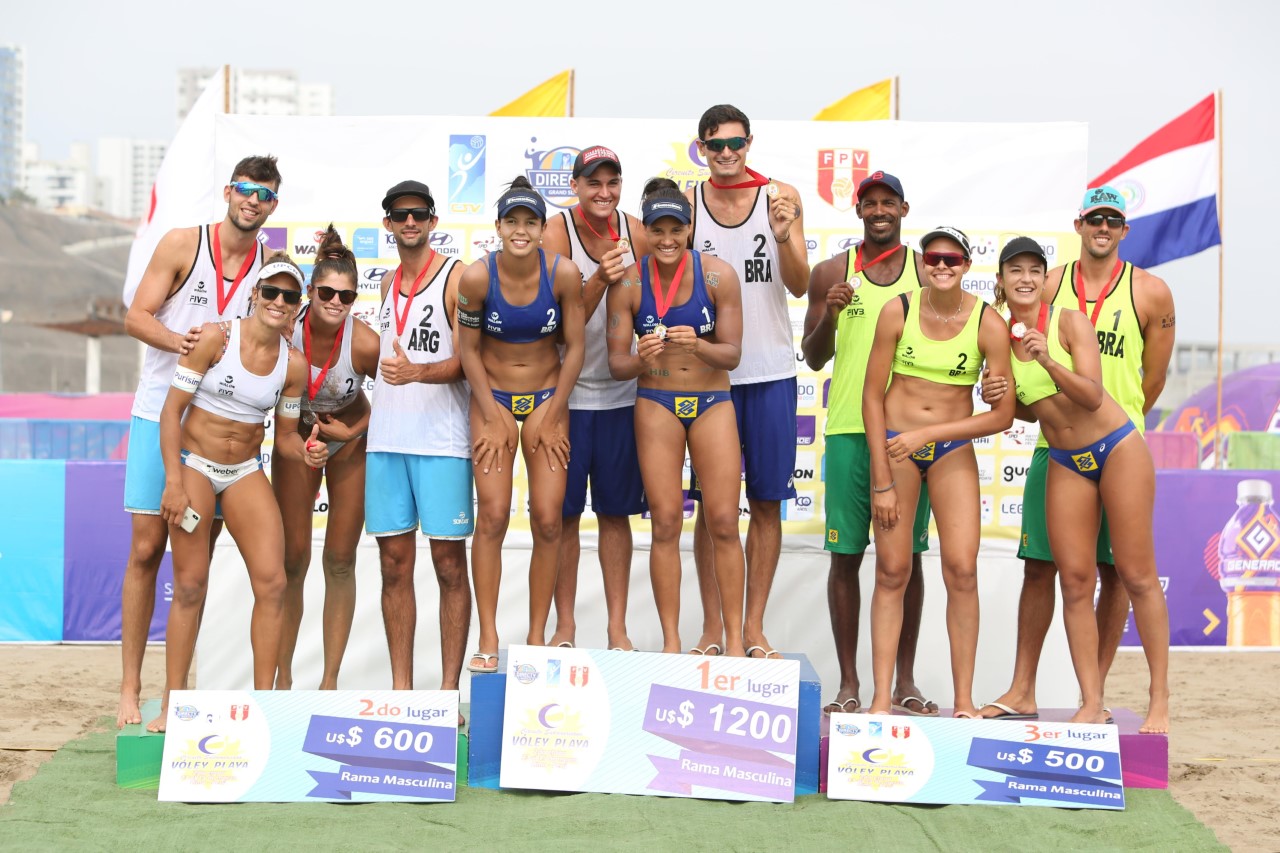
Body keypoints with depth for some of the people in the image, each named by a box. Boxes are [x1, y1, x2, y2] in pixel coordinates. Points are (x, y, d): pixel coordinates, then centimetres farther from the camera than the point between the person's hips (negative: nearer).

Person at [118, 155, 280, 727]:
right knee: (147, 549, -3)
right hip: (161, 414, -2)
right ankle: (130, 687, 3)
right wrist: (179, 341, -24)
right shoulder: (182, 245, -2)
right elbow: (136, 317, -5)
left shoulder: (272, 267, 6)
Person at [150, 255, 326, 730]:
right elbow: (171, 410, -10)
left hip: (245, 472, 4)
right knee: (190, 585, -4)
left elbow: (285, 435, 9)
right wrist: (174, 482, -16)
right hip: (194, 463, -4)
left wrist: (306, 452, -14)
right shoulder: (216, 338, -12)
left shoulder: (294, 365, -1)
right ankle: (171, 704, 4)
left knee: (272, 583, -8)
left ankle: (262, 700, 1)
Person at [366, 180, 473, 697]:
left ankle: (448, 691, 1)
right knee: (394, 564, 6)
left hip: (442, 440, -6)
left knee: (449, 564, -3)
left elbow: (466, 360, -10)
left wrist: (417, 372, -25)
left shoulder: (456, 277, -2)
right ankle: (400, 689, 11)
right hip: (386, 438, 6)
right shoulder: (389, 283, 16)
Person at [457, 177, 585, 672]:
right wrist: (493, 419, -6)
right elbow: (469, 350, -4)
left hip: (547, 397, 1)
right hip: (492, 397, -1)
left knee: (547, 521, -4)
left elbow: (574, 348, -4)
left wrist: (552, 417, -4)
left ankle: (537, 638, 5)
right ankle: (488, 640, -5)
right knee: (492, 516, -9)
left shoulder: (563, 274, -13)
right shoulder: (477, 277, -14)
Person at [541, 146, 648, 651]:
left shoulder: (637, 234, 0)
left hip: (621, 391, 3)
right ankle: (564, 625, 14)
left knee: (616, 511, 8)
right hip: (567, 391, -2)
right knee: (565, 513, 4)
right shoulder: (556, 233, -10)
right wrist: (600, 279, -32)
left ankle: (618, 629, 14)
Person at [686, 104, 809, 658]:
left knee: (766, 502, 4)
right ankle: (712, 627, 12)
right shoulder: (687, 204, 3)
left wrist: (784, 236, -21)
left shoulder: (781, 197, 1)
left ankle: (754, 626, 12)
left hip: (770, 371, 0)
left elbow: (799, 287, -5)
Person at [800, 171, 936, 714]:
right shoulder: (831, 273, 8)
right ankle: (848, 684, 6)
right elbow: (813, 358, 8)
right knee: (846, 554, 0)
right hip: (849, 429, 0)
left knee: (907, 555, 2)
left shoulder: (928, 273, 8)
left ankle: (905, 682, 8)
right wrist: (829, 316, -10)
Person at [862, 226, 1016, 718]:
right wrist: (882, 482, -7)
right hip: (895, 445, 0)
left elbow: (1002, 416, -8)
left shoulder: (988, 325, -8)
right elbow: (872, 397, -4)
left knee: (962, 571, -9)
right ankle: (881, 699, 3)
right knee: (892, 571, 0)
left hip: (953, 451, 0)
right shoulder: (898, 312, -7)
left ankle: (964, 700, 0)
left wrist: (928, 434, -14)